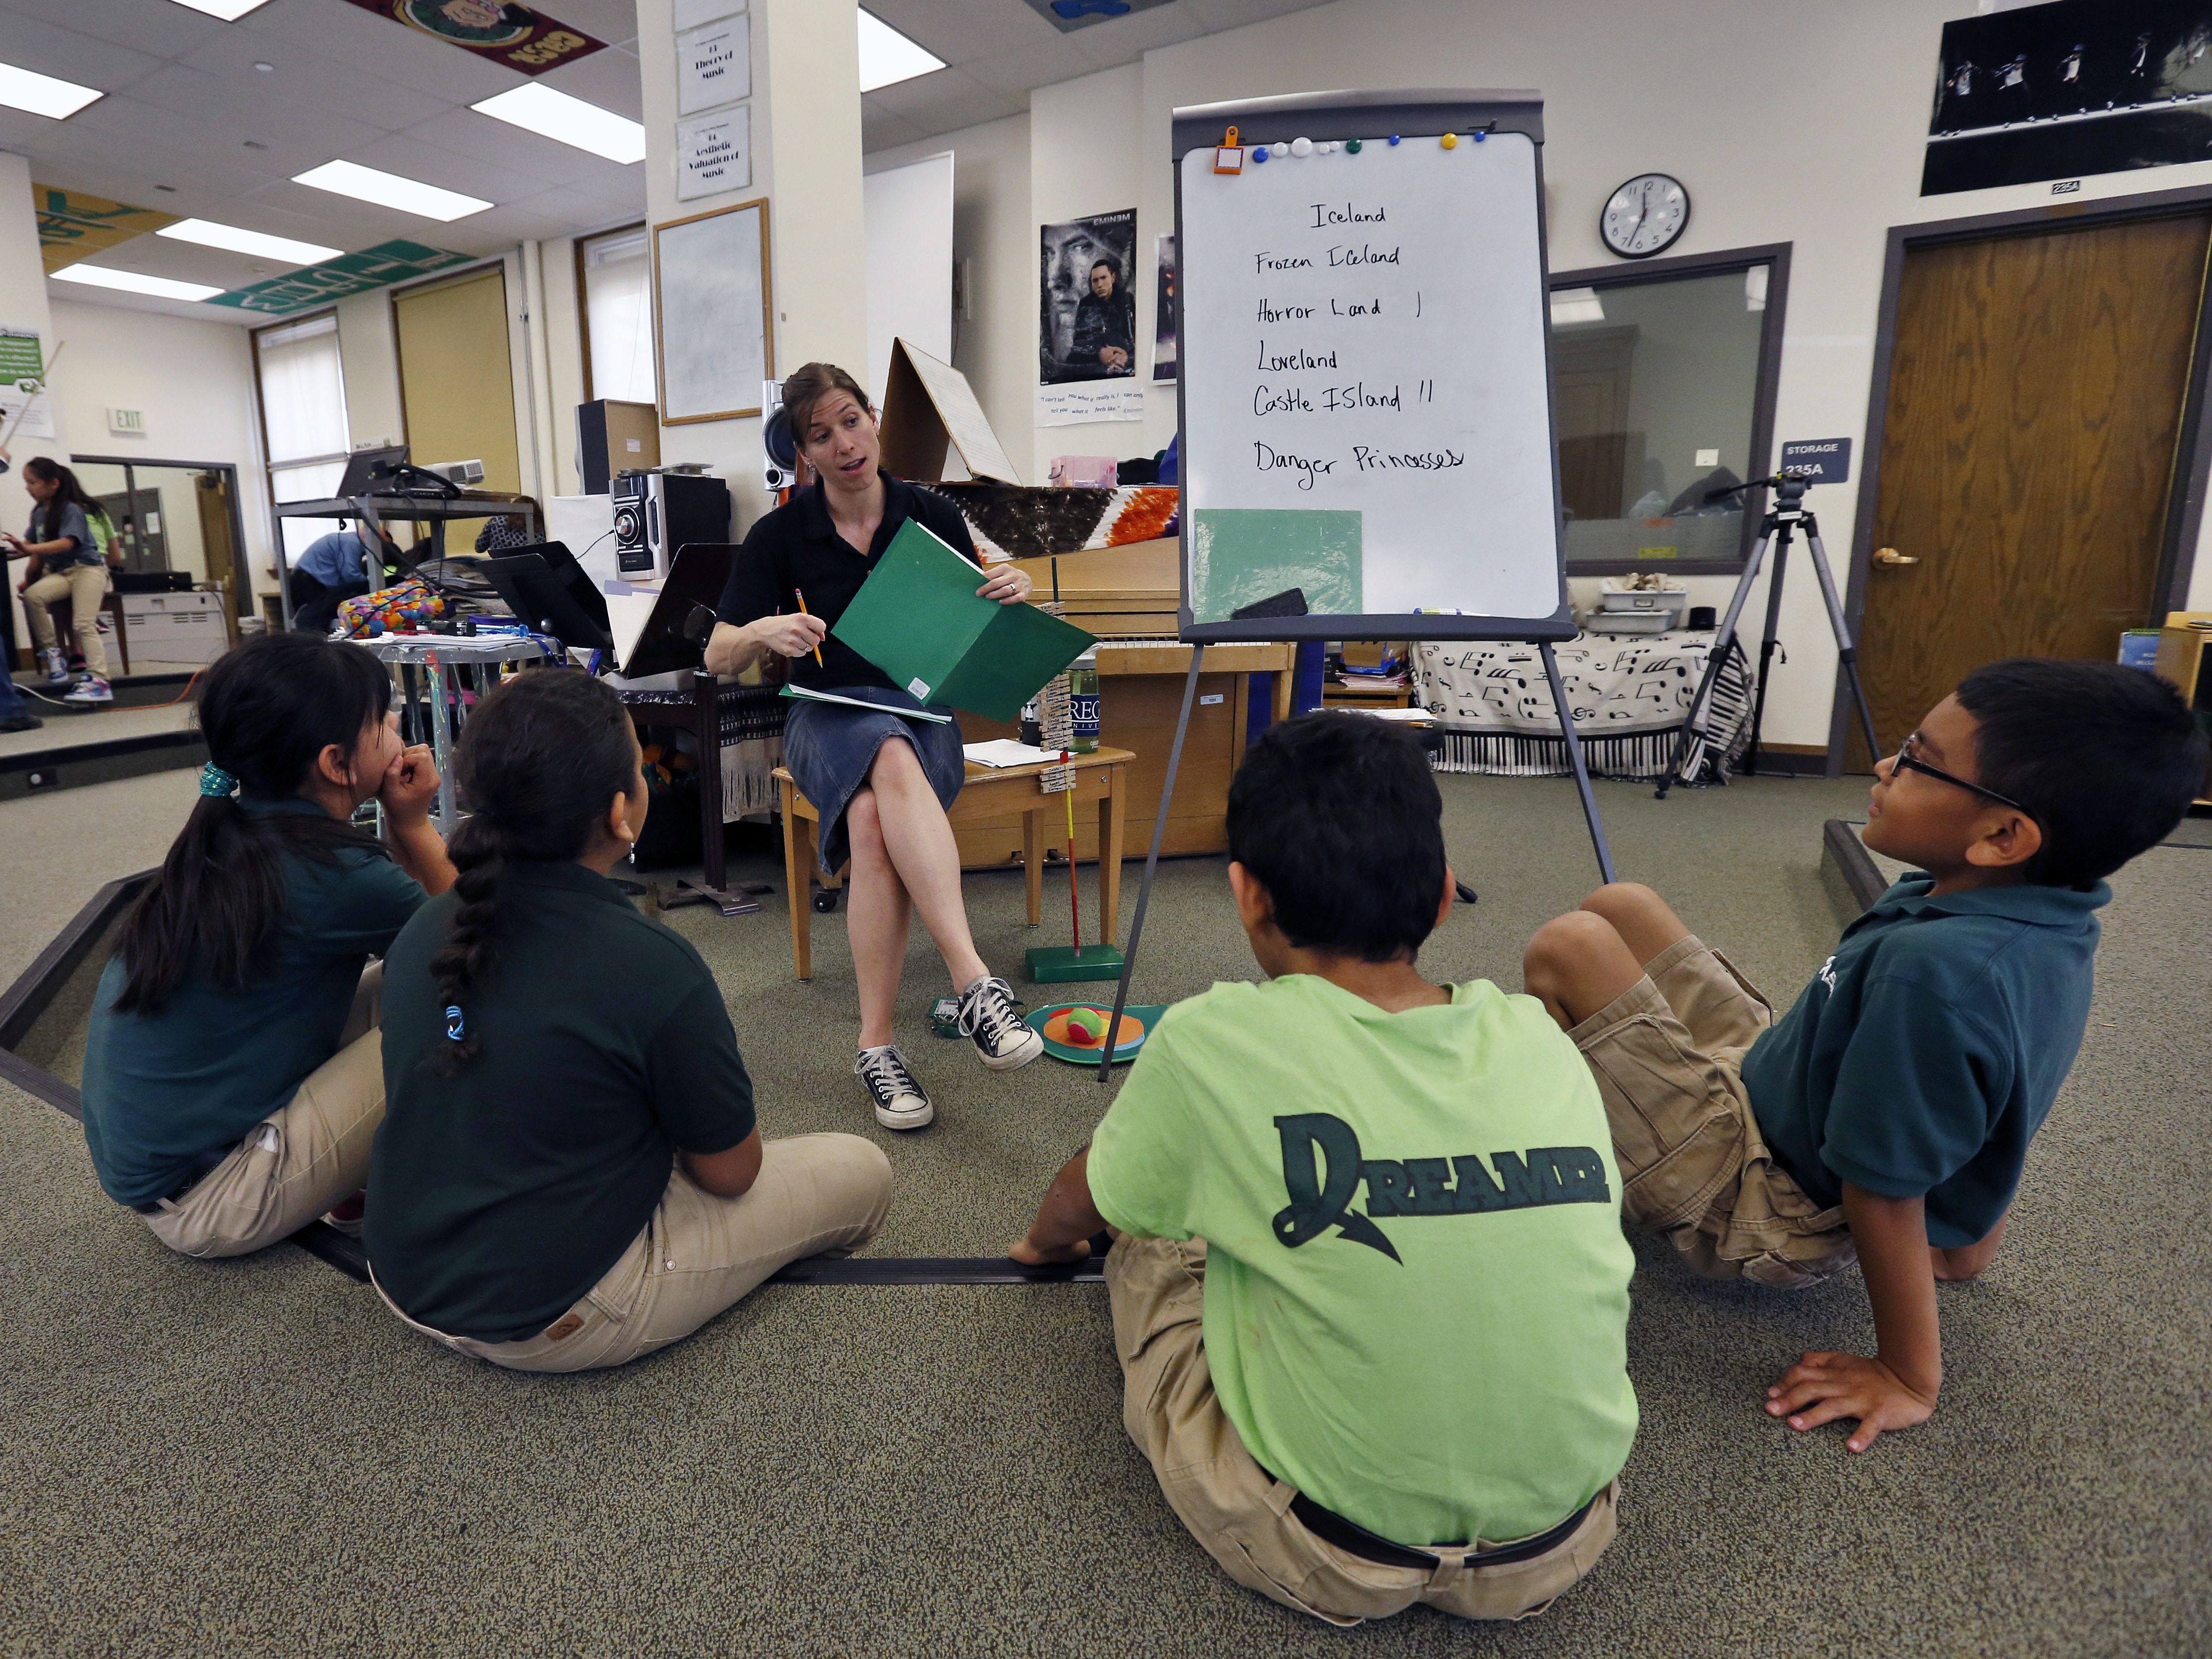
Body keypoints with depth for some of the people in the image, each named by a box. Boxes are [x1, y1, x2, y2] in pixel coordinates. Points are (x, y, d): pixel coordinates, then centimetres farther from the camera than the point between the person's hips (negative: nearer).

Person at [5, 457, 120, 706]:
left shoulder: (71, 509, -10)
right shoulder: (38, 513, 12)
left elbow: (67, 543, -23)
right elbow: (36, 549, 16)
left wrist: (29, 549, -32)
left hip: (88, 568, -6)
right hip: (60, 573, 6)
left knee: (84, 624, -19)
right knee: (32, 595, -23)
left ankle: (98, 681, -27)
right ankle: (53, 653, -13)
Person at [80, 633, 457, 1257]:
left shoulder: (231, 837, -1)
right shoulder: (329, 871, -27)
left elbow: (384, 907, 10)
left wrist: (404, 831, -7)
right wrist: (413, 827, -10)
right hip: (199, 1202, -9)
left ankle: (367, 1173, 10)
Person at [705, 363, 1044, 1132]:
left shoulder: (932, 516, 4)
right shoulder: (782, 533, 2)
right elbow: (719, 658, 3)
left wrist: (1011, 593, -12)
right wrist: (765, 631, -20)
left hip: (923, 712, 1)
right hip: (828, 717, 0)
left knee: (872, 819, -37)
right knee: (893, 761, -39)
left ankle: (876, 1043, -36)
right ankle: (975, 982, -46)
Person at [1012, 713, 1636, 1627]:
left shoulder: (1211, 1044, -18)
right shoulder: (1539, 1039, -7)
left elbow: (1082, 1210, 4)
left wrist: (1043, 1242, 30)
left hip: (1328, 1562, -3)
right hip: (1563, 1547, 4)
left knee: (1148, 1238, 18)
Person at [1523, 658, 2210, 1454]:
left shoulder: (1932, 971, -36)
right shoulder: (2044, 920, -7)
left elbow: (1885, 1190, -27)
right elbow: (2001, 1103, 7)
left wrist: (1909, 1381, -12)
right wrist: (1970, 1241, 21)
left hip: (1754, 1207, -8)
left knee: (1570, 948, -18)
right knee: (1617, 906, 9)